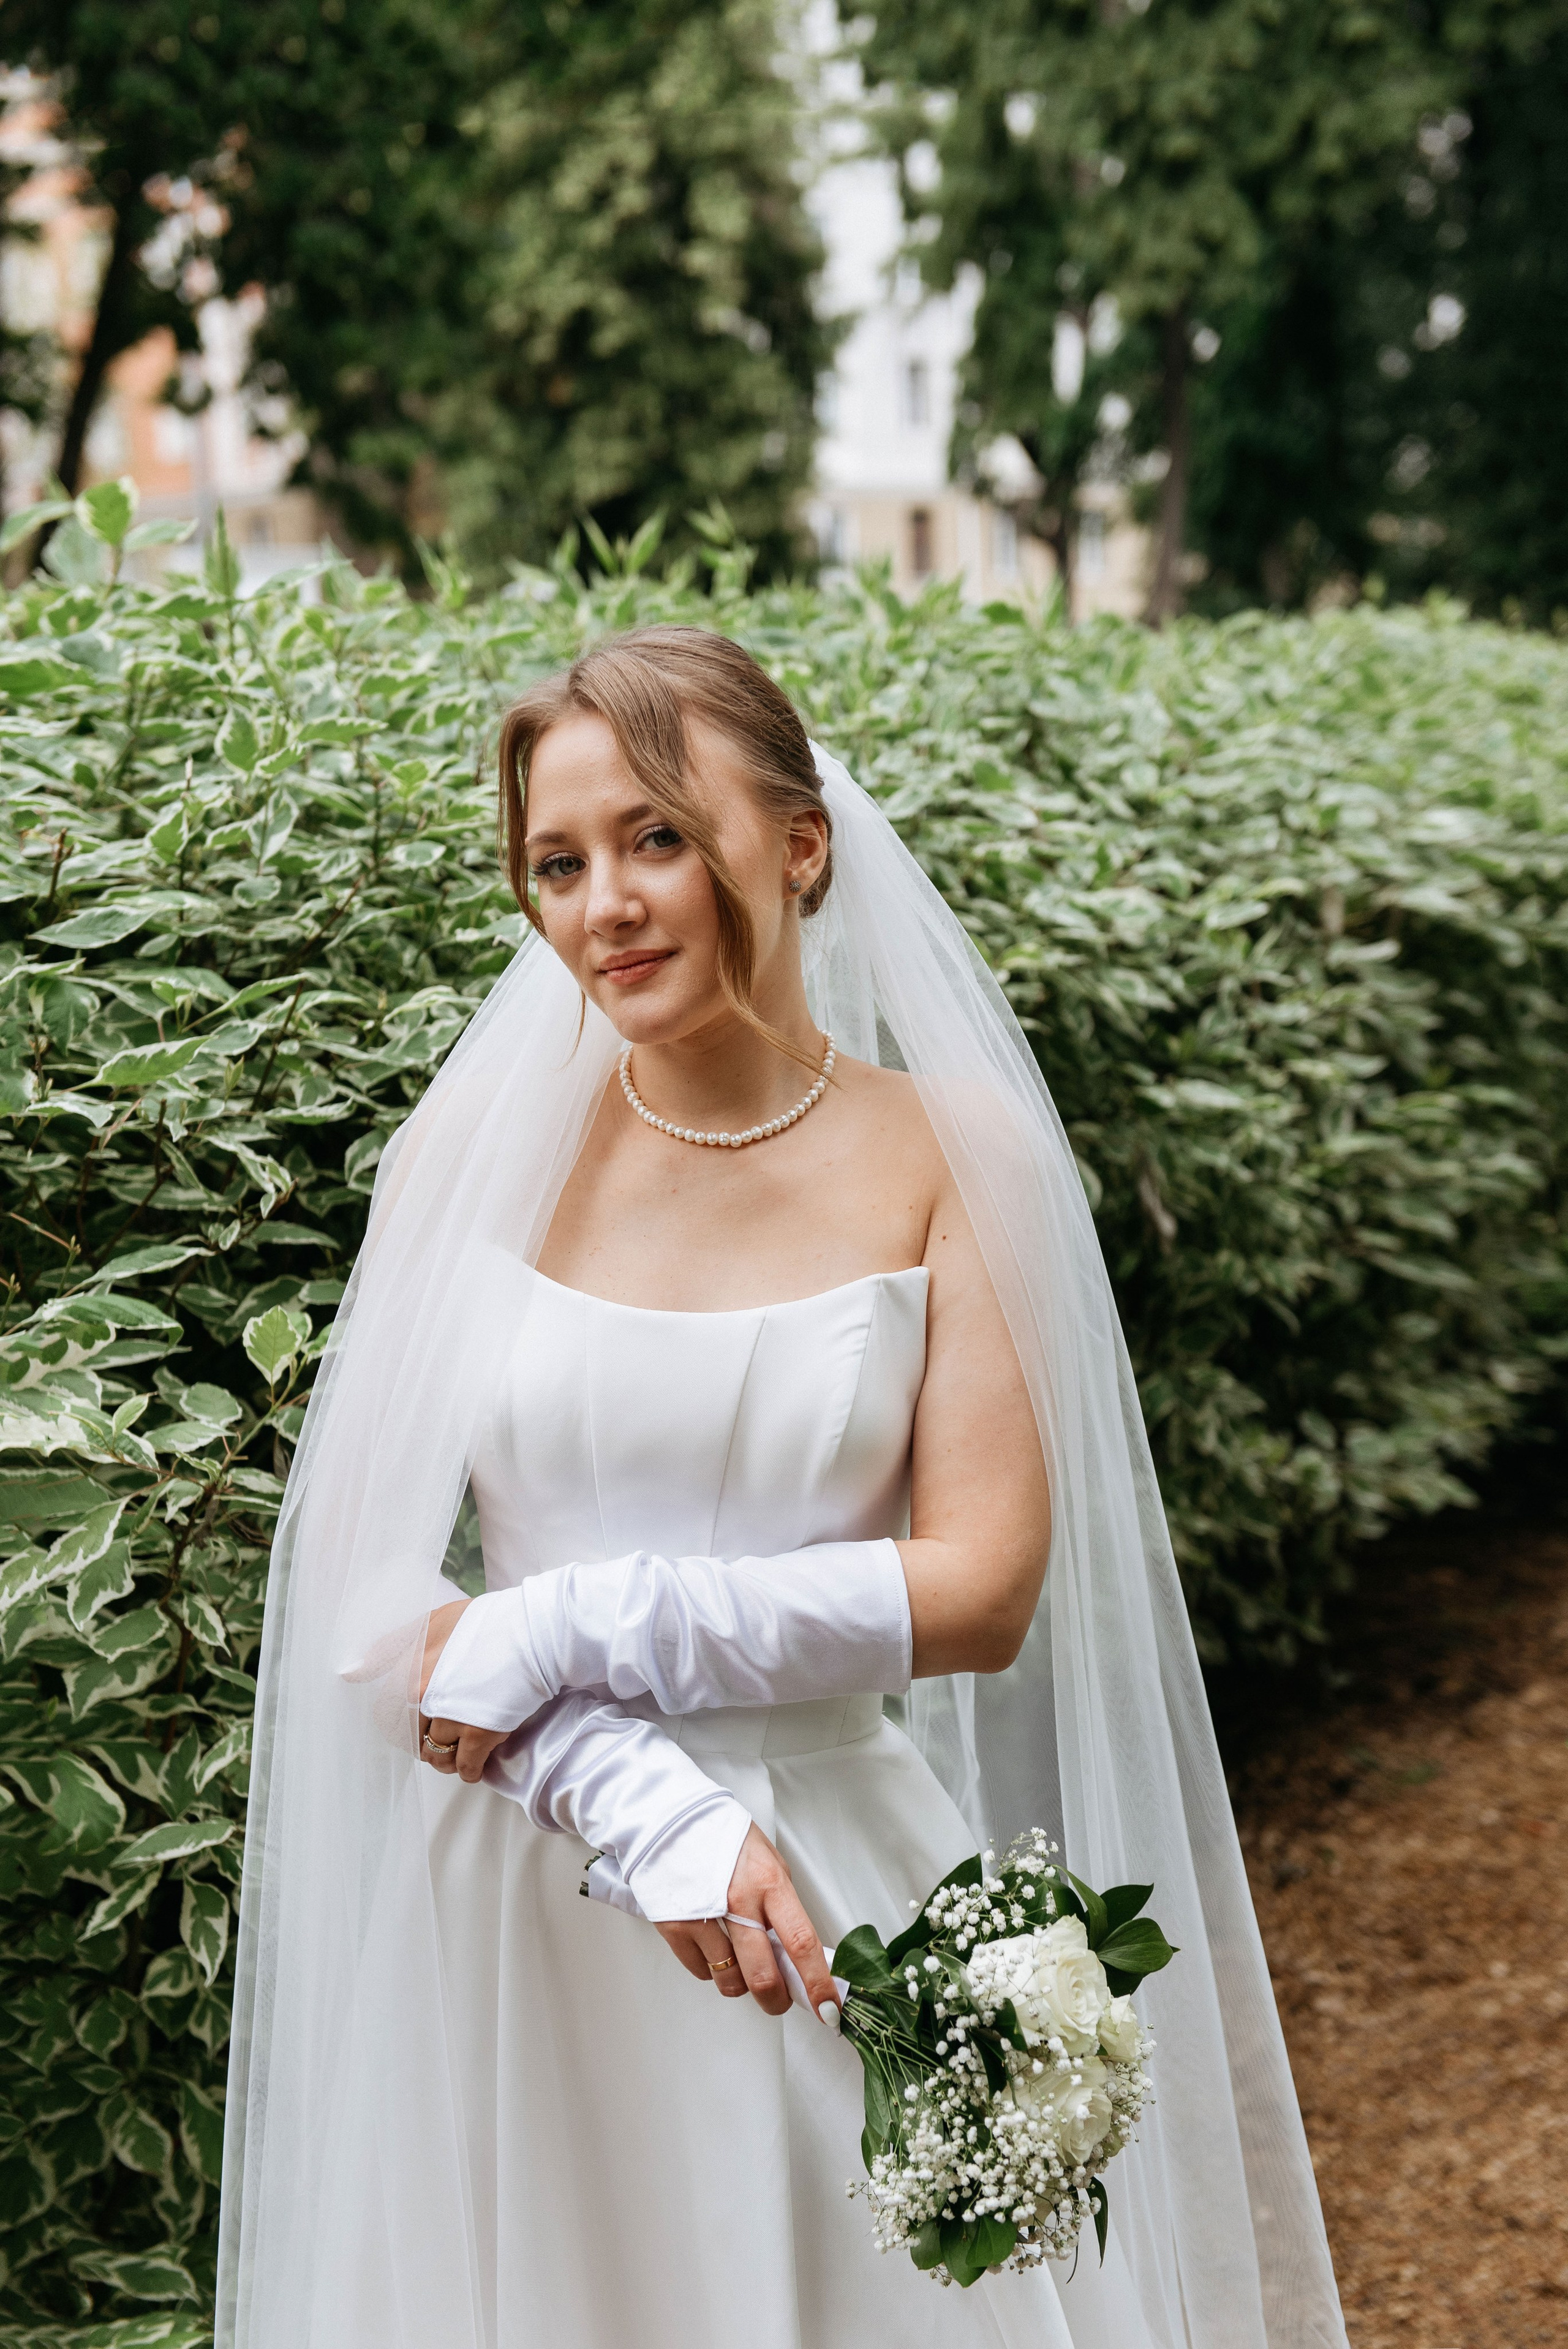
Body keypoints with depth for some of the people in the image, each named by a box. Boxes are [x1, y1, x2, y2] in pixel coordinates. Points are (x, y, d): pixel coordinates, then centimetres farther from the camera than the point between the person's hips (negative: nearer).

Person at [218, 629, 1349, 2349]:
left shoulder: (951, 1158, -4)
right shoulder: (470, 1157, -2)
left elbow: (984, 1593, -9)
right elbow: (359, 1603, -5)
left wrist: (567, 1630, -14)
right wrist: (647, 1808, -18)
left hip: (842, 1906, -1)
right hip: (515, 1922, 1)